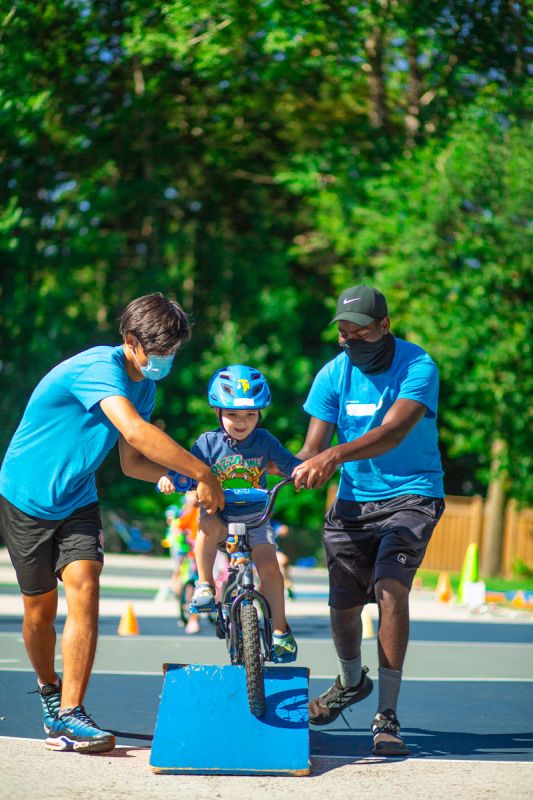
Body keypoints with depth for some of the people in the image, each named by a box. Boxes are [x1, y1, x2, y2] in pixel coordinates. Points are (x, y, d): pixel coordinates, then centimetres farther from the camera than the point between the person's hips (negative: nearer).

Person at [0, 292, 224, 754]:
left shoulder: (143, 385, 3)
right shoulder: (100, 367, -25)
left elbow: (132, 462, 8)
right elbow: (136, 433, -40)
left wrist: (179, 476, -12)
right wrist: (203, 474, -39)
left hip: (76, 501, 6)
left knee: (84, 590, -15)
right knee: (40, 608, 4)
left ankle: (68, 716, -16)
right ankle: (50, 690, 33)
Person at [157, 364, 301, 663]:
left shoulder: (264, 440, 0)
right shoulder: (209, 442, -5)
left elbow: (287, 461, -7)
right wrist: (169, 479, -34)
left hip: (255, 518, 1)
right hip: (219, 513, -1)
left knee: (269, 565, -17)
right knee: (209, 526, -37)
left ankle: (280, 630, -3)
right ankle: (205, 585, -18)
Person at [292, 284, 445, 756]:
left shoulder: (417, 367, -16)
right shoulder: (334, 375, -2)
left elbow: (393, 431, -31)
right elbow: (313, 445, -5)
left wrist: (333, 456, -45)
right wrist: (304, 470, -29)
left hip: (410, 495, -4)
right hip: (353, 500, 4)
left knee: (390, 589, -24)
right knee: (343, 604, 7)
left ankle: (387, 717, -17)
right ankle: (351, 682, 40)